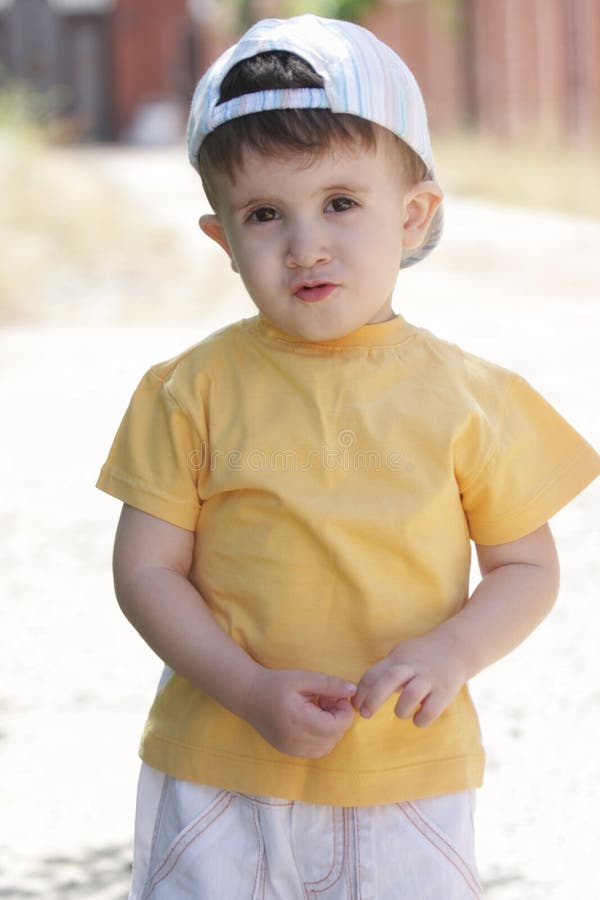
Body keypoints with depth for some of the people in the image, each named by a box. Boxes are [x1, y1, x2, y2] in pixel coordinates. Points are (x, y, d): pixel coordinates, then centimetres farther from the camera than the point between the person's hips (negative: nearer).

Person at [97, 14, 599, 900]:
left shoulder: (466, 396, -3)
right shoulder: (197, 391, -4)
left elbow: (527, 567, 4)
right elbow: (147, 569, -3)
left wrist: (450, 652, -15)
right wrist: (252, 692, -16)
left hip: (407, 785, 0)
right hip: (219, 772, 0)